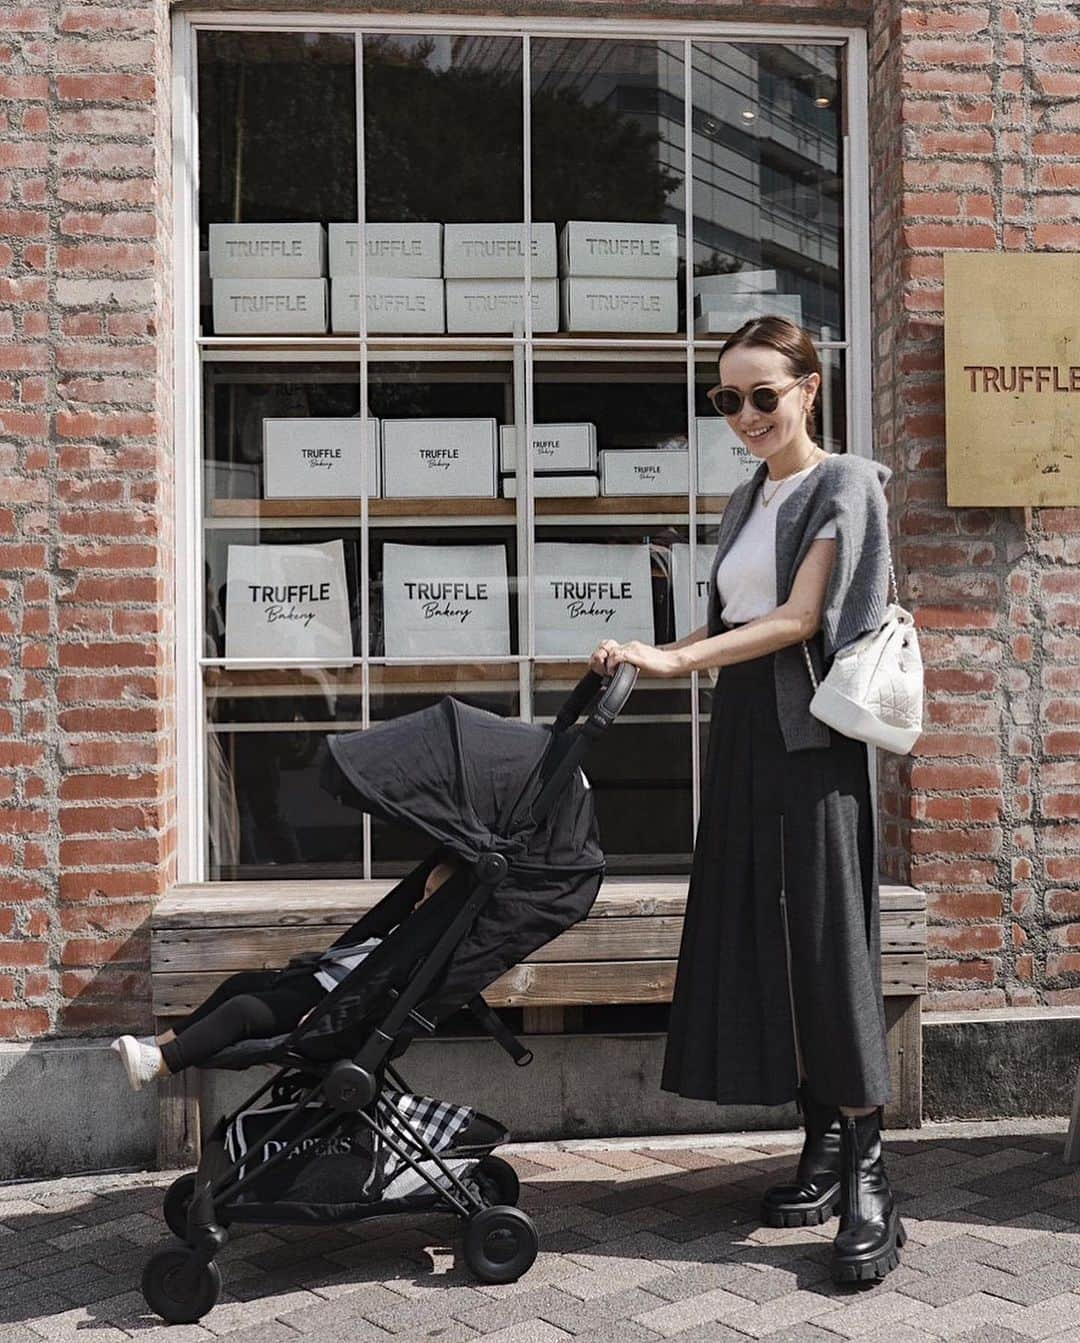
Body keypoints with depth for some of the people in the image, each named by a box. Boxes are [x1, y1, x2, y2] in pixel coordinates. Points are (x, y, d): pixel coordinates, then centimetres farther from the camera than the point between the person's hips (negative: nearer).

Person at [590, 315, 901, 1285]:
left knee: (829, 943, -9)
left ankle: (869, 1184, -3)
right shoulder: (746, 502, 18)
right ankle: (824, 1148, 14)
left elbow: (800, 618, -14)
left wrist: (676, 658, -21)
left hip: (811, 734, -7)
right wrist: (651, 657, 5)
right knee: (764, 942, 4)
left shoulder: (842, 485, -4)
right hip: (744, 736, 7)